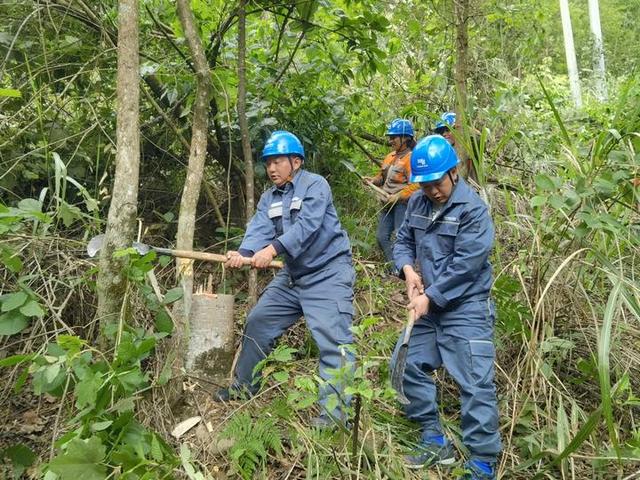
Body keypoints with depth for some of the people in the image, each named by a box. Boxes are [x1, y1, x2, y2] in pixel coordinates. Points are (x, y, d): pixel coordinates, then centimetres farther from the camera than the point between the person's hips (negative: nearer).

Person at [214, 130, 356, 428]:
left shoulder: (315, 185, -11)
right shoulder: (269, 199, 10)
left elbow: (306, 225, -26)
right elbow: (258, 229, -8)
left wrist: (272, 249, -38)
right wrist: (244, 253, -29)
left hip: (328, 273, -8)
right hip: (292, 275, 8)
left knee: (332, 338, -17)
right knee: (258, 323, 13)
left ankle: (334, 411, -13)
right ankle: (243, 387, 29)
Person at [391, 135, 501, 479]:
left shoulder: (472, 209, -16)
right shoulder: (417, 203, 5)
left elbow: (465, 264, -21)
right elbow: (403, 240, 12)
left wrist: (430, 297, -19)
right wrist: (408, 269, -9)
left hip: (465, 308, -7)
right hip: (429, 305, 8)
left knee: (475, 384, -7)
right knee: (408, 364, 12)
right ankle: (436, 442, 26)